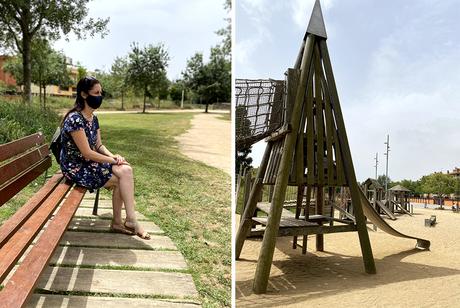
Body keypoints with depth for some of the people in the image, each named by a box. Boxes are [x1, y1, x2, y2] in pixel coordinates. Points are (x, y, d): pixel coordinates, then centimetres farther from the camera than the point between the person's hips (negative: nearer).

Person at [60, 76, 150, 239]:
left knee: (126, 170, -12)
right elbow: (87, 153, -23)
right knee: (123, 178, -14)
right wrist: (113, 160, -16)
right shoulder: (75, 119, -22)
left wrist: (113, 156, -10)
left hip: (90, 163, 8)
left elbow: (99, 146, 10)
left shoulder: (93, 118, 6)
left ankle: (118, 221, -6)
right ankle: (131, 221, -1)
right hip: (77, 168, -8)